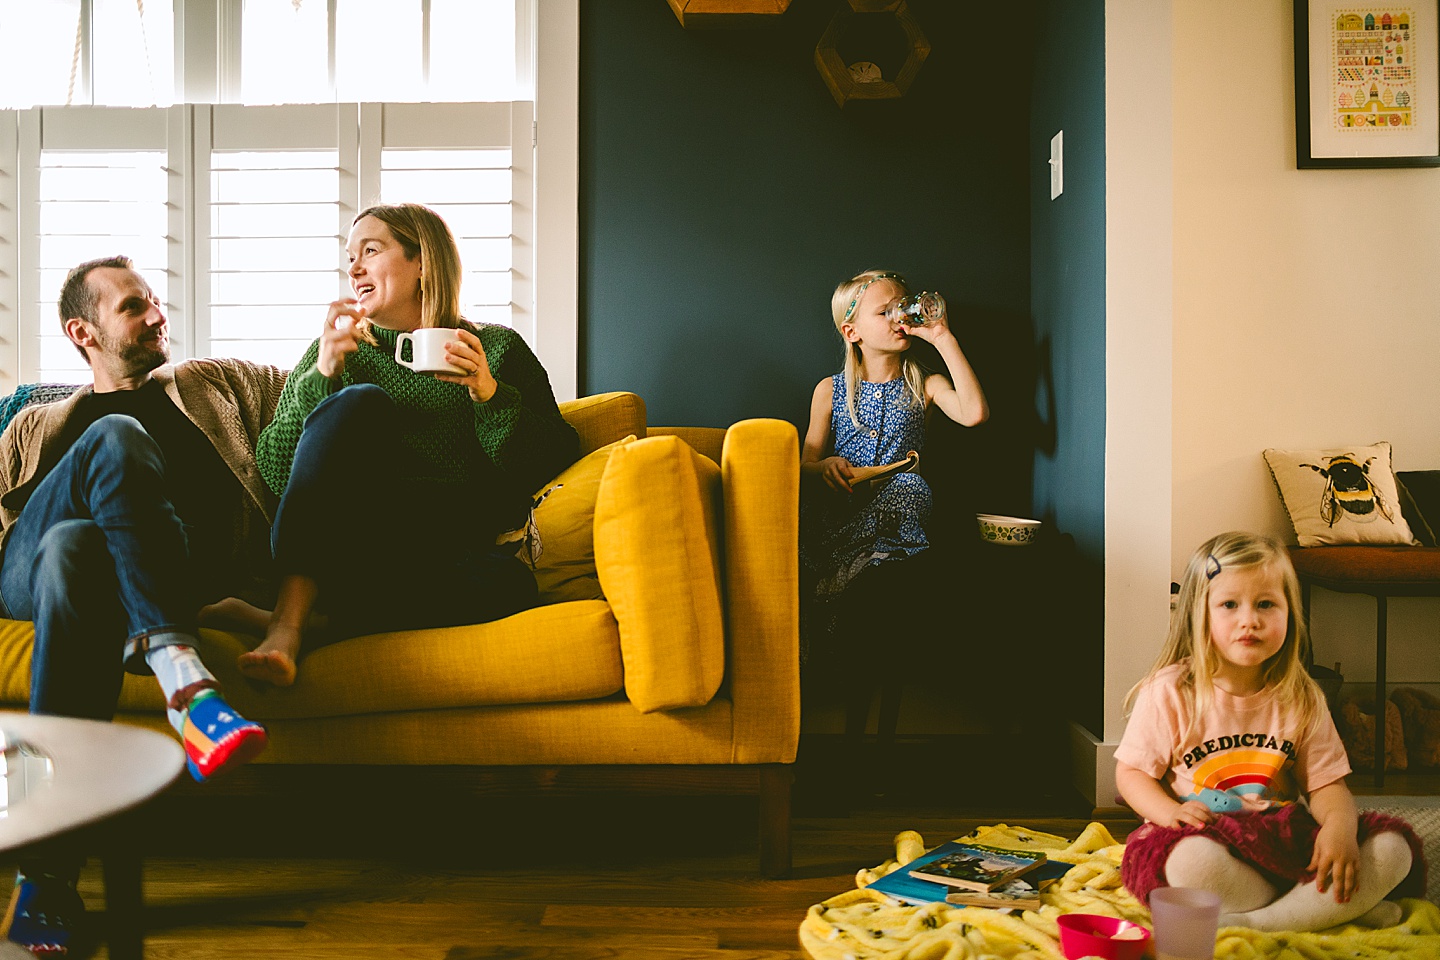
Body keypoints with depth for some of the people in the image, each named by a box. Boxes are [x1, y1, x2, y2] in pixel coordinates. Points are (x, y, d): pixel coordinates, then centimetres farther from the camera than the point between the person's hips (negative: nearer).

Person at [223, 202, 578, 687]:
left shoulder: (498, 349, 16)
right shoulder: (336, 351, 20)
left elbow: (558, 462, 6)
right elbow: (276, 474, 9)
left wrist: (490, 395, -8)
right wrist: (322, 375, -3)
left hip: (442, 562, 0)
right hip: (326, 548, 1)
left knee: (509, 582, -35)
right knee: (361, 402, -25)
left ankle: (285, 619, -28)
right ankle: (290, 619, -34)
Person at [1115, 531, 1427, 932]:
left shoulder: (1301, 699, 5)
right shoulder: (1169, 692, -5)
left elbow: (1326, 783, 4)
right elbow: (1130, 772, -1)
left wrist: (1340, 825, -19)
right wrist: (1171, 812, -20)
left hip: (1286, 837, 4)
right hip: (1207, 834, -4)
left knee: (1394, 849, -16)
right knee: (1192, 861, -39)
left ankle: (1255, 923, -28)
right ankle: (1347, 908, -20)